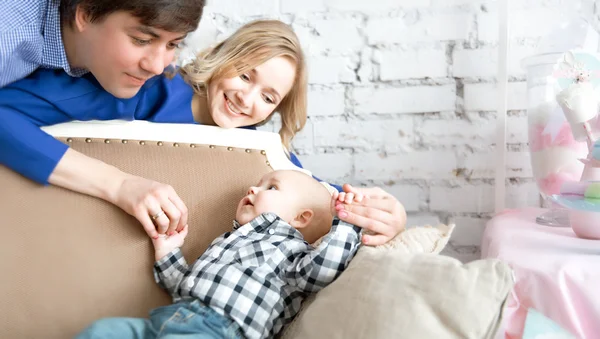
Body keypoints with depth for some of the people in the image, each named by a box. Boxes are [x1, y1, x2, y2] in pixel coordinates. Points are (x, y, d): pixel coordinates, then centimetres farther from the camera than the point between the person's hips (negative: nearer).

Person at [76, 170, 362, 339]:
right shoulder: (228, 241, 34)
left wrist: (343, 222, -8)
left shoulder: (290, 247, 10)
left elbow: (323, 269, -13)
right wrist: (167, 252, 30)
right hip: (172, 315, 9)